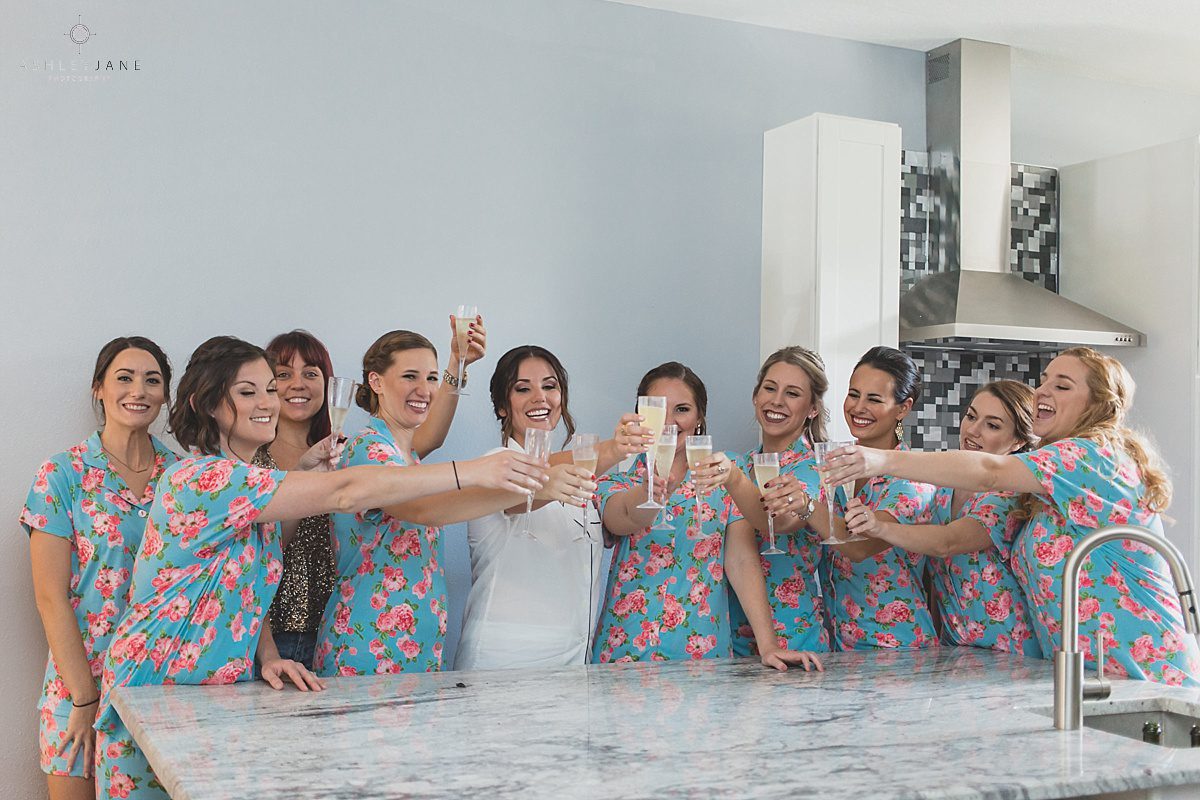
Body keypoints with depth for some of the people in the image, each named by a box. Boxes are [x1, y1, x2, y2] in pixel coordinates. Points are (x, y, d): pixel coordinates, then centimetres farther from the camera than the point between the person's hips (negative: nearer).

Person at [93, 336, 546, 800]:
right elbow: (343, 493, -30)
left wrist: (267, 656, -10)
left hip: (221, 688, 8)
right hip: (158, 690, -8)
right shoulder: (202, 478, -22)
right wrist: (472, 472, -31)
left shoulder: (242, 480, 10)